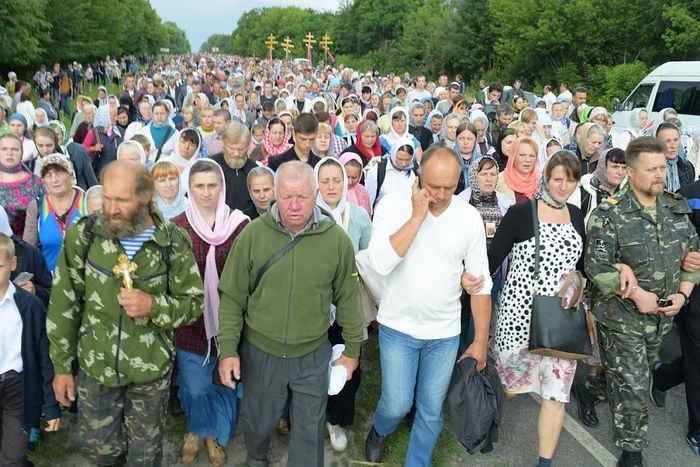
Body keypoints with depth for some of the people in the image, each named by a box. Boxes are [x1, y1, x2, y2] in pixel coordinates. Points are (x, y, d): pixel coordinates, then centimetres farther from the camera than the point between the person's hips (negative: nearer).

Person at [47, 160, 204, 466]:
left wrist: (154, 305, -25)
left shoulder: (173, 242, -14)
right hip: (95, 366, 1)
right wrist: (62, 365, 1)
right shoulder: (83, 235, -11)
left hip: (151, 369, -1)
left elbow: (193, 302, -5)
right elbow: (64, 305, -2)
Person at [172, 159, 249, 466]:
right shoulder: (176, 227, -6)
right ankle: (197, 429, 46)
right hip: (190, 322, 0)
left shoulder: (239, 224, -6)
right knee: (194, 388, 13)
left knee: (226, 383, 16)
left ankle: (215, 434, 45)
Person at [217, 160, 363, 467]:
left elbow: (347, 299, -1)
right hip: (259, 352, 1)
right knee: (258, 422, 23)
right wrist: (228, 349, -6)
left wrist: (352, 349, 5)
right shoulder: (253, 234, -12)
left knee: (310, 430, 14)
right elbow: (232, 298, -5)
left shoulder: (337, 239, -11)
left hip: (313, 355, -1)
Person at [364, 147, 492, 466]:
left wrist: (481, 340, 0)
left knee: (431, 410, 12)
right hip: (398, 327, -2)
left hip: (445, 333, 2)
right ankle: (379, 430, 41)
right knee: (397, 405, 6)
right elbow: (380, 263, -29)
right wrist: (417, 216, -27)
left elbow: (480, 282, -1)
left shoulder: (470, 217, -8)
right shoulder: (394, 205, -14)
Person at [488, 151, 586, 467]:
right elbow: (494, 256, -9)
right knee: (510, 386, 8)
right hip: (521, 313, -4)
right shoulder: (521, 212, -9)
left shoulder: (577, 216, 8)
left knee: (556, 392, 3)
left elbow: (581, 264, 17)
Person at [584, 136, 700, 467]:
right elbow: (596, 266, -20)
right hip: (621, 317, -6)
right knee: (632, 389, -2)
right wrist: (637, 294, -22)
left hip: (662, 317, 6)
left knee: (634, 381, 23)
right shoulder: (610, 215, -16)